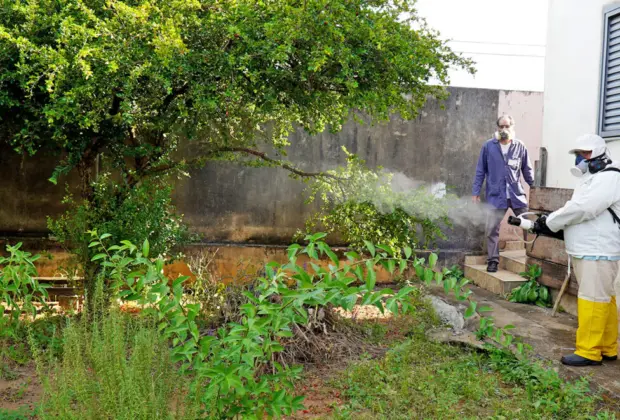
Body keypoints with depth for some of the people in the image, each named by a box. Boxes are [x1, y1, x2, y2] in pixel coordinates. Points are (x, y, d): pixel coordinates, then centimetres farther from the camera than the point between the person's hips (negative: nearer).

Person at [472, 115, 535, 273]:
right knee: (491, 229, -2)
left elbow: (527, 170, 9)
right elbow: (480, 171, 4)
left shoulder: (520, 147, 2)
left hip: (517, 195, 1)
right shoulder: (488, 146, 0)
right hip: (496, 196, -1)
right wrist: (476, 192, 2)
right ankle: (493, 260, 11)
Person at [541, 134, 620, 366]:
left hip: (598, 253, -10)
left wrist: (550, 221, -14)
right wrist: (550, 222, 4)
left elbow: (581, 209, -24)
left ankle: (589, 352, 1)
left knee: (593, 300, -6)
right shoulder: (590, 178, 20)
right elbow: (572, 208, 17)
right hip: (586, 251, 10)